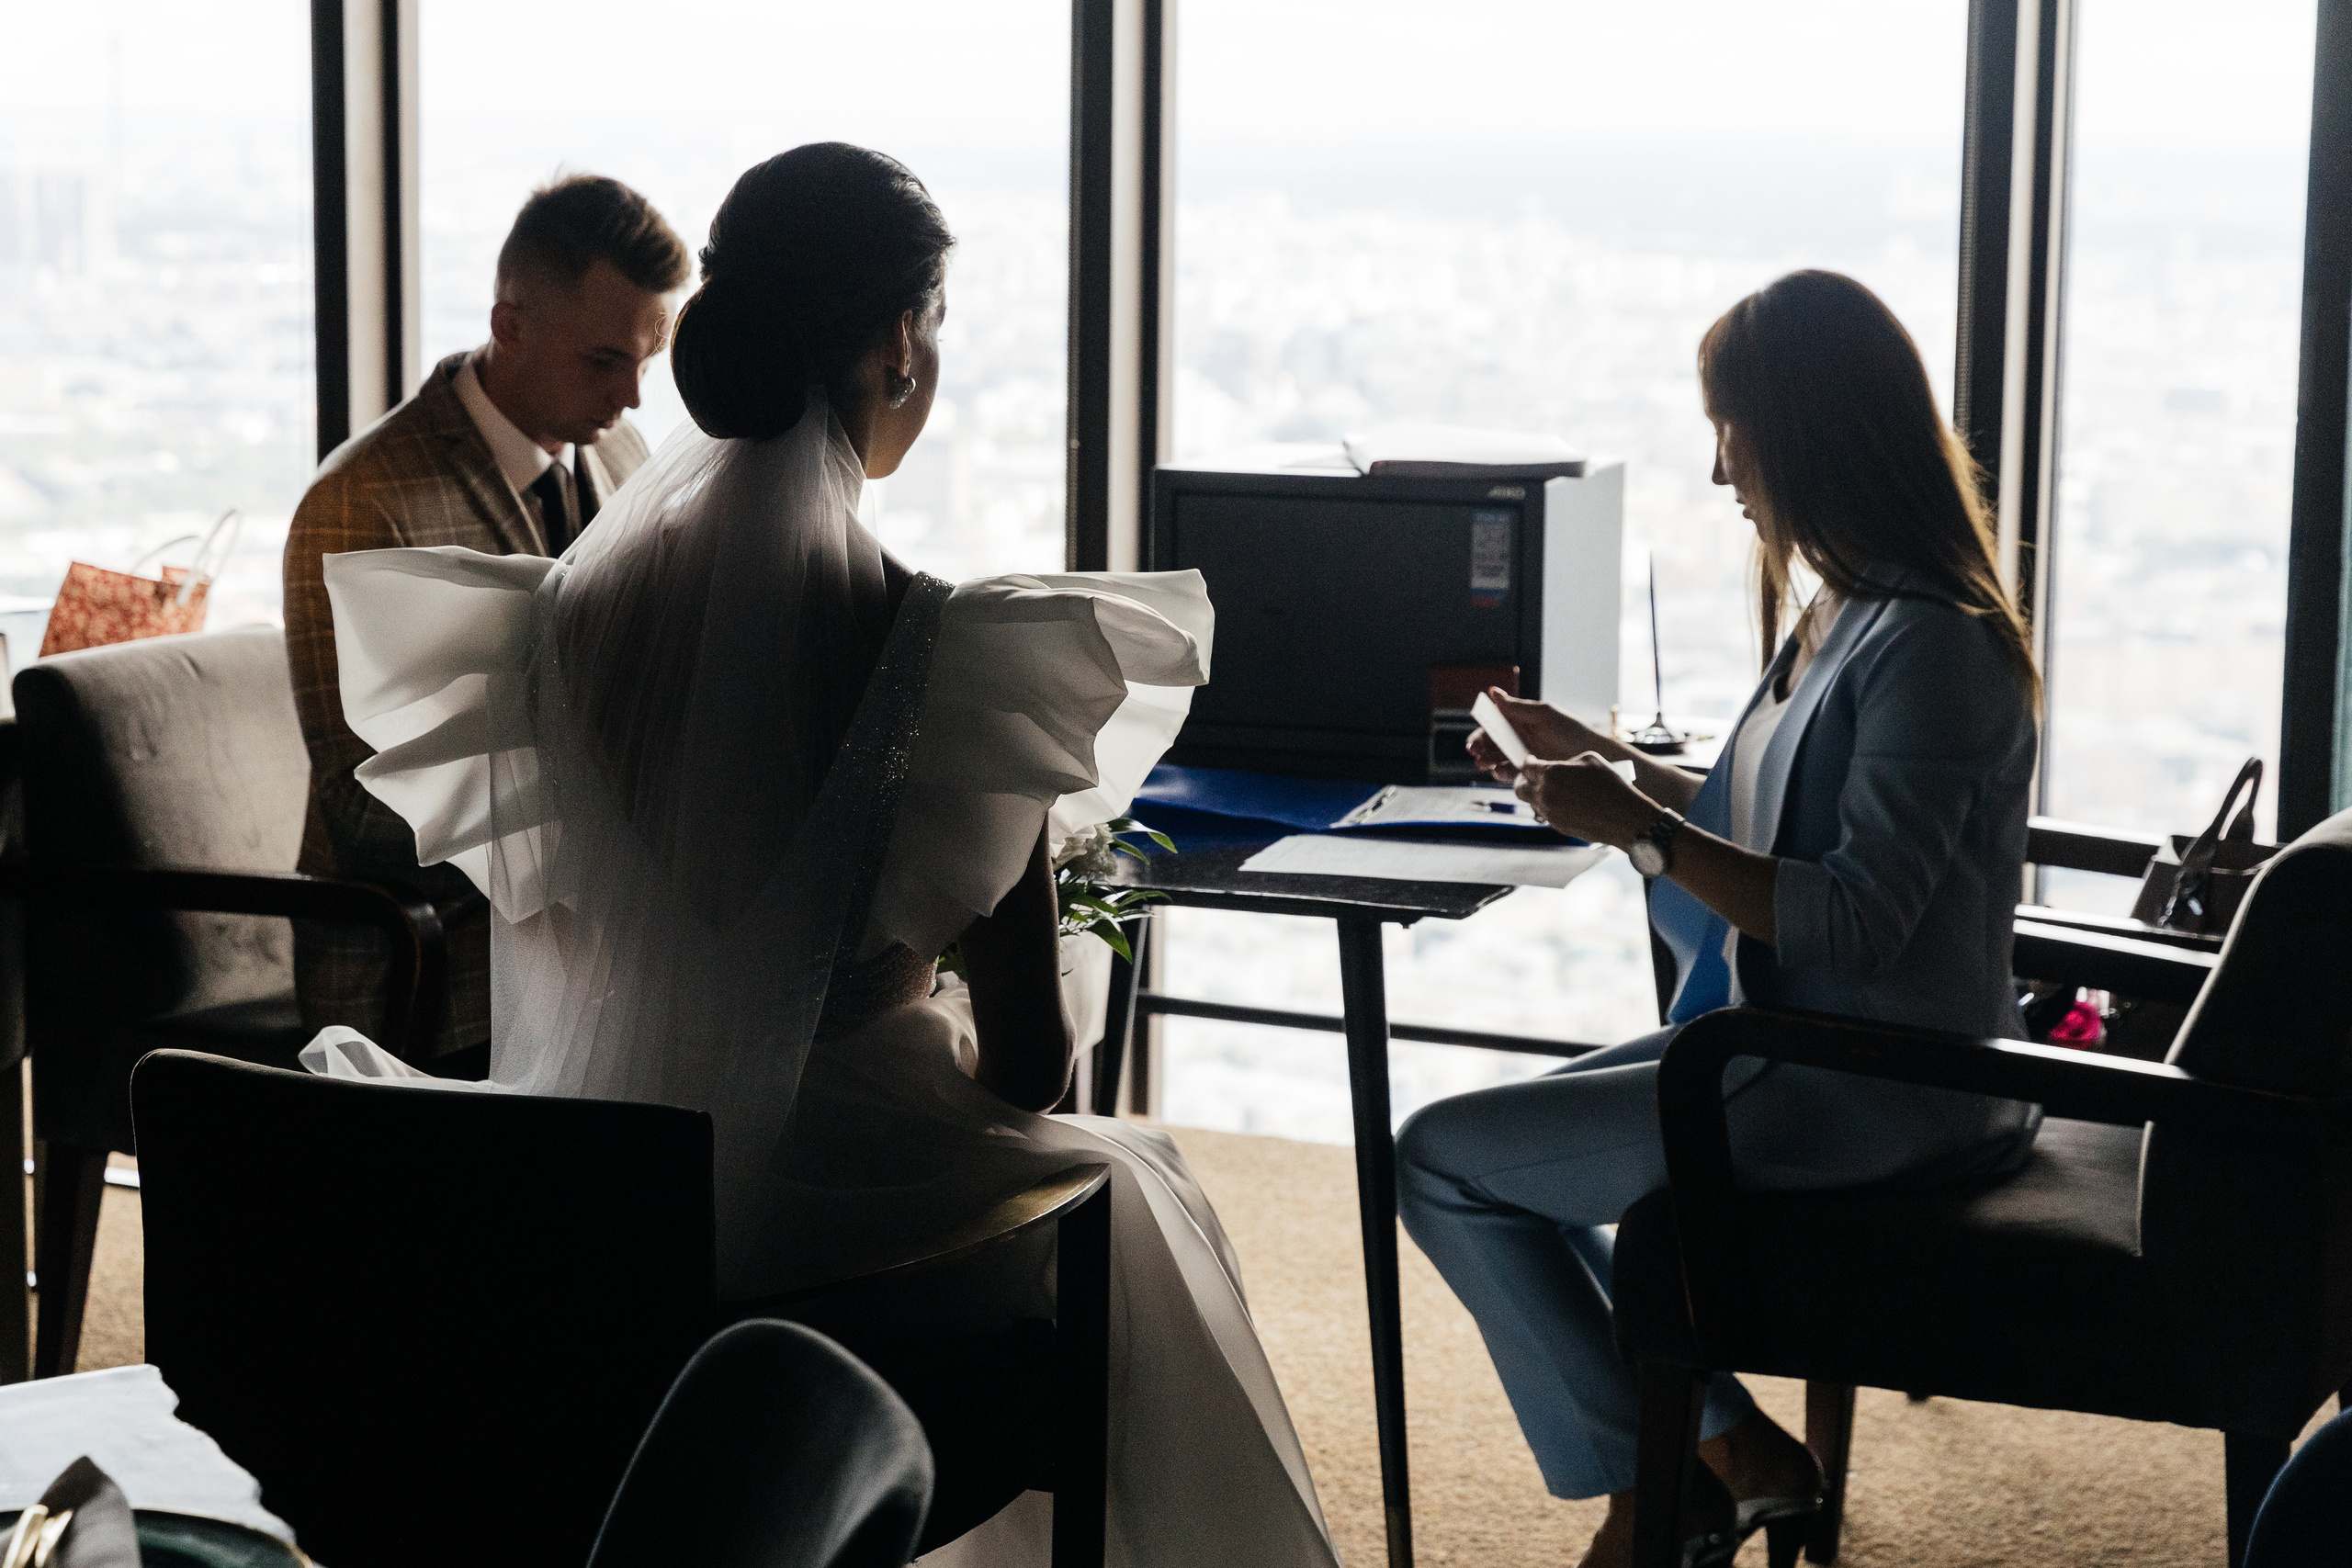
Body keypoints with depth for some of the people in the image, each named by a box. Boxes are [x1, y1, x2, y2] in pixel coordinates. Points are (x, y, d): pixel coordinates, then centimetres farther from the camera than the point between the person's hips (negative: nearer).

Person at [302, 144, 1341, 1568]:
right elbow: (1026, 1064, -14)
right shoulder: (949, 654, -21)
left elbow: (557, 950, 6)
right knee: (1131, 1189, 28)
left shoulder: (568, 605, -7)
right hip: (844, 1201, -4)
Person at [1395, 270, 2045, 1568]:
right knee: (1511, 1147, 22)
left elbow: (1852, 922, -26)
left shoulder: (1927, 646, -23)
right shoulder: (1840, 611, 8)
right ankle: (1715, 1447, 18)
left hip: (1869, 1095, -11)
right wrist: (1603, 764, 18)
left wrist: (1638, 828, -24)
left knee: (1442, 1160, -6)